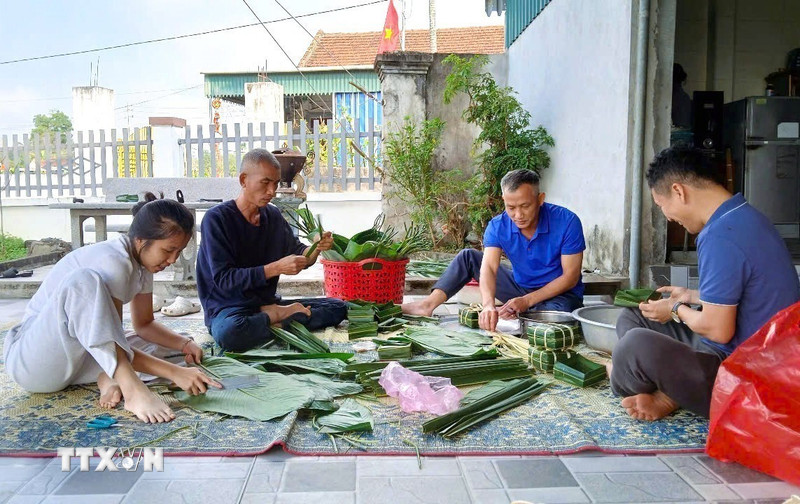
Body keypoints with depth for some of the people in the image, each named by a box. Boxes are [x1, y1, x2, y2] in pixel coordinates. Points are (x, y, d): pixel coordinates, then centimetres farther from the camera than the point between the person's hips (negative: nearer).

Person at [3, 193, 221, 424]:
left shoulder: (142, 261, 2)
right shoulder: (112, 262, -24)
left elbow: (144, 324, 9)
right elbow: (110, 339, -27)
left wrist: (184, 344, -8)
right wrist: (175, 372, -32)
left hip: (74, 356, 9)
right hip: (31, 359, -9)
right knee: (84, 279, -36)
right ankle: (133, 389, -42)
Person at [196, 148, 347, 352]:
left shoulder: (273, 215, 7)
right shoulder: (217, 218, -12)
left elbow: (297, 253, 13)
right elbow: (223, 279, -19)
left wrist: (316, 249, -11)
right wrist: (276, 268, -27)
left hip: (267, 303, 6)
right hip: (228, 309, -5)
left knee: (338, 307, -4)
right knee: (230, 332, -41)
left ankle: (275, 315, -15)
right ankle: (280, 316, -15)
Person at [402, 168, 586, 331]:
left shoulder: (567, 222, -22)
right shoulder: (498, 226, -13)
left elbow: (570, 277, -19)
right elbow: (488, 267, -26)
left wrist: (527, 301, -26)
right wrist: (488, 304, -46)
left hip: (560, 294, -3)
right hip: (520, 288, 4)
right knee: (468, 257, -5)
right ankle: (428, 304, -16)